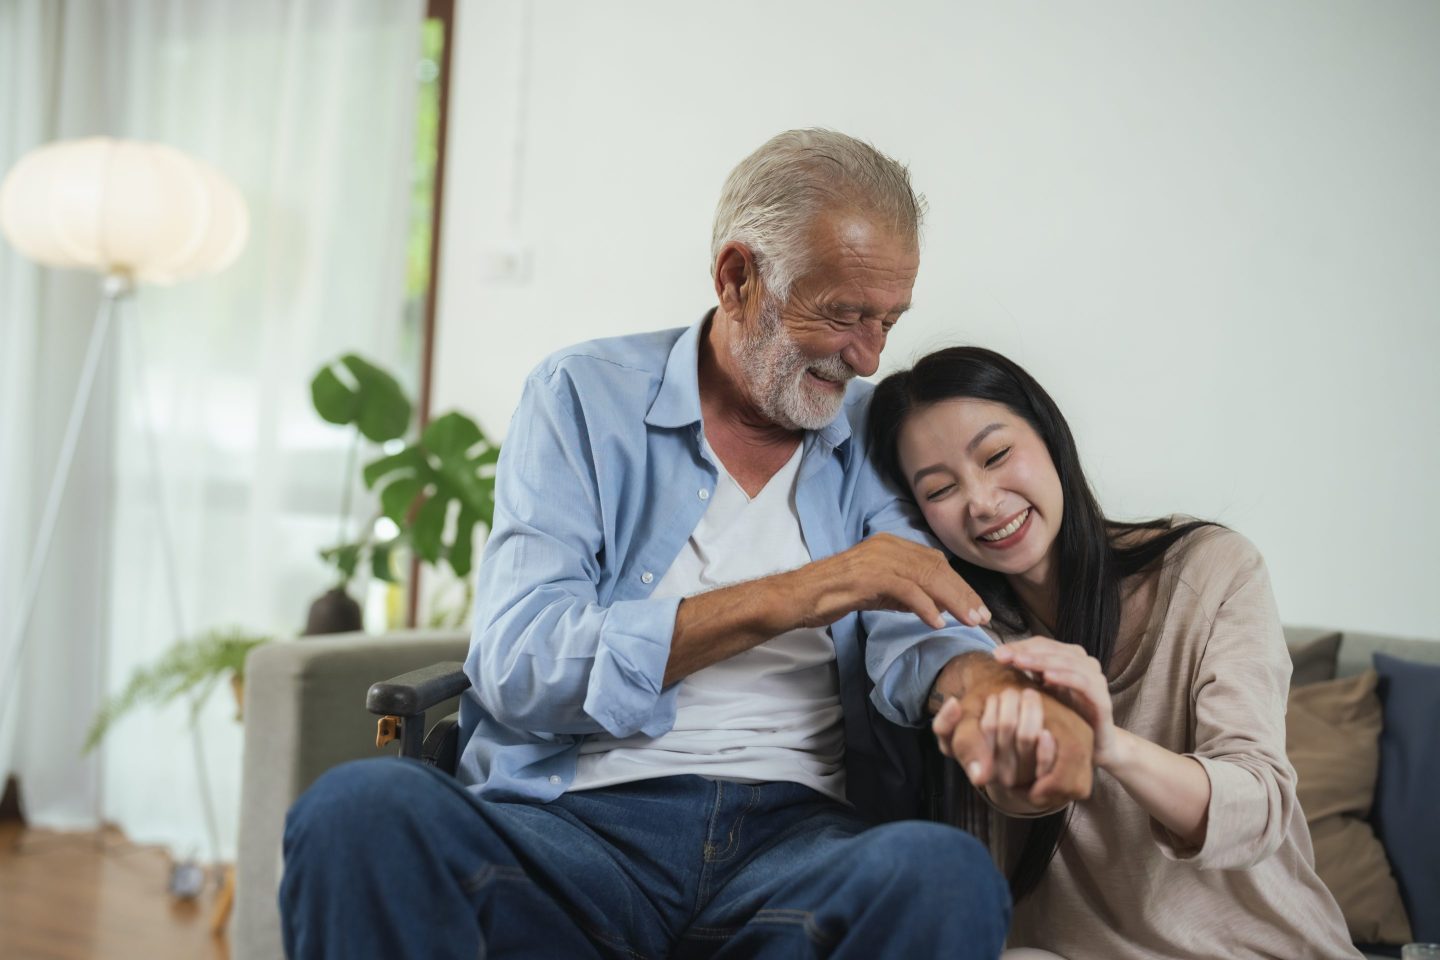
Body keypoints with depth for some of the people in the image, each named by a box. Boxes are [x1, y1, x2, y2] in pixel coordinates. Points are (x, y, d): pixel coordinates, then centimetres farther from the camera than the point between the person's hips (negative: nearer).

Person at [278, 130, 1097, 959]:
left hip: (797, 834, 2)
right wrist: (799, 595, -15)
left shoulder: (876, 439, 14)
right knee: (360, 807, -30)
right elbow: (515, 664, -9)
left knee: (946, 871, -32)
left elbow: (913, 629, -1)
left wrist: (989, 687, -27)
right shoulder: (585, 396, 4)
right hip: (576, 822, -1)